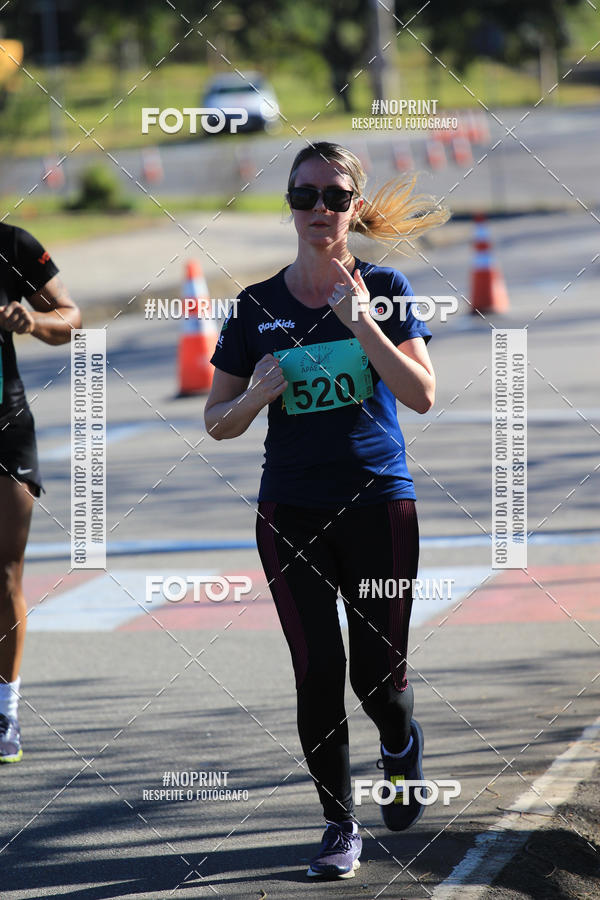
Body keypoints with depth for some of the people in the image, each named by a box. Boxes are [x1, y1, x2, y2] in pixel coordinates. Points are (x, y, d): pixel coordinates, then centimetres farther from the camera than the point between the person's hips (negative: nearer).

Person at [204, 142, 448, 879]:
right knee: (318, 672, -4)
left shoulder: (382, 290, -1)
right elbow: (218, 421, 8)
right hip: (291, 508, 1)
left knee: (377, 671, 0)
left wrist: (361, 322, -22)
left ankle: (401, 743, 35)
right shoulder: (258, 307, 3)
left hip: (378, 500, -1)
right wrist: (257, 395, -13)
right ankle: (339, 824, 9)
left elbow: (422, 395, -13)